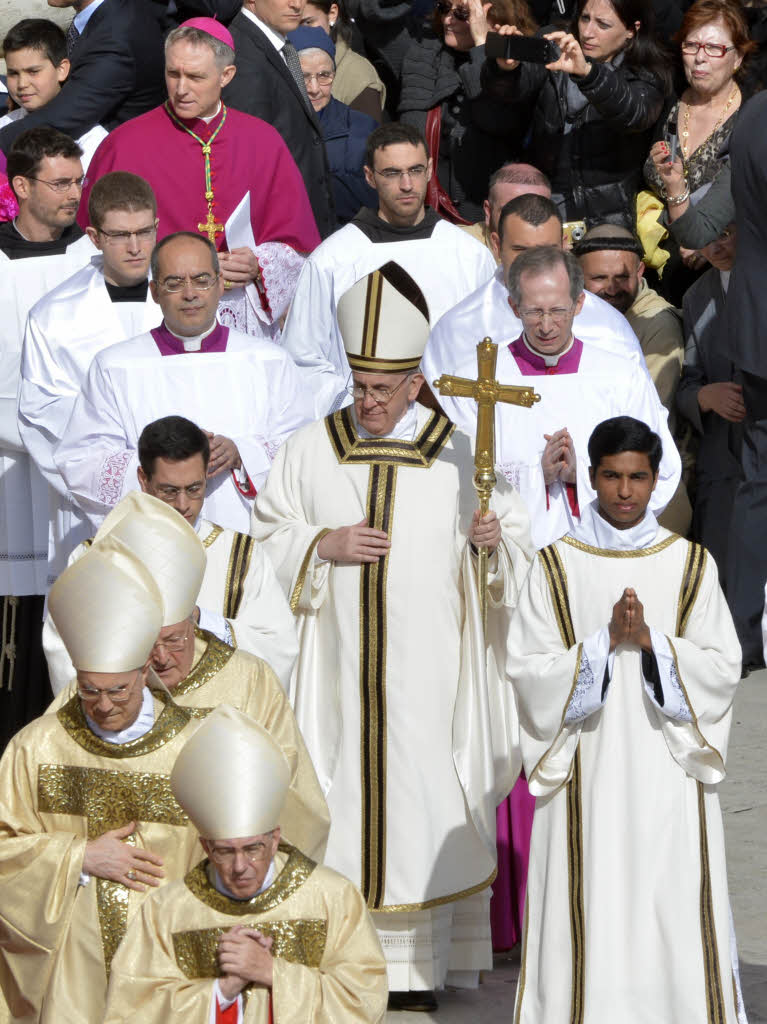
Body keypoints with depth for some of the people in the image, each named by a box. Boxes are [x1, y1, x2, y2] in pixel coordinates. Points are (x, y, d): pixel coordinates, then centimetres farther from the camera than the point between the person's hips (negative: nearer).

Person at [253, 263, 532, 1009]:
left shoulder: (460, 456, 3)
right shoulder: (308, 451, 5)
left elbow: (520, 539, 7)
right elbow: (263, 543, 7)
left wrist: (495, 539, -15)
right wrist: (324, 545, -10)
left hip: (427, 666, -1)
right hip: (338, 662, 1)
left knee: (420, 797, -1)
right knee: (341, 792, 0)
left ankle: (417, 964, 6)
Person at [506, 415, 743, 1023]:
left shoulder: (690, 564, 5)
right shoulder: (557, 566, 2)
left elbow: (724, 667, 0)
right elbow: (526, 671, -4)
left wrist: (650, 641, -13)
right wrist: (605, 642, -15)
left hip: (668, 775, 1)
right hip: (587, 774, -1)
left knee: (670, 908, 0)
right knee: (591, 916, -1)